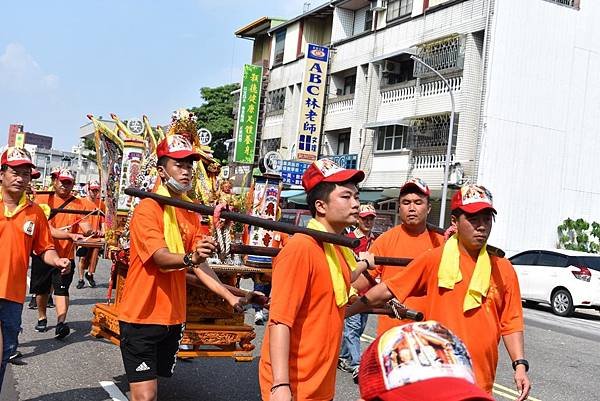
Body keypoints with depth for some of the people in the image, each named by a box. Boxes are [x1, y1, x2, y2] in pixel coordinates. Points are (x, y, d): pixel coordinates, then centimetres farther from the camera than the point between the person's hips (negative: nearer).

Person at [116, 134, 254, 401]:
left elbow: (200, 266, 8)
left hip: (173, 318, 7)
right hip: (141, 316, -7)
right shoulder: (148, 208, -12)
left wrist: (231, 298, -3)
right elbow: (160, 257, -25)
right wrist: (189, 258, -46)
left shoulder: (191, 213, 9)